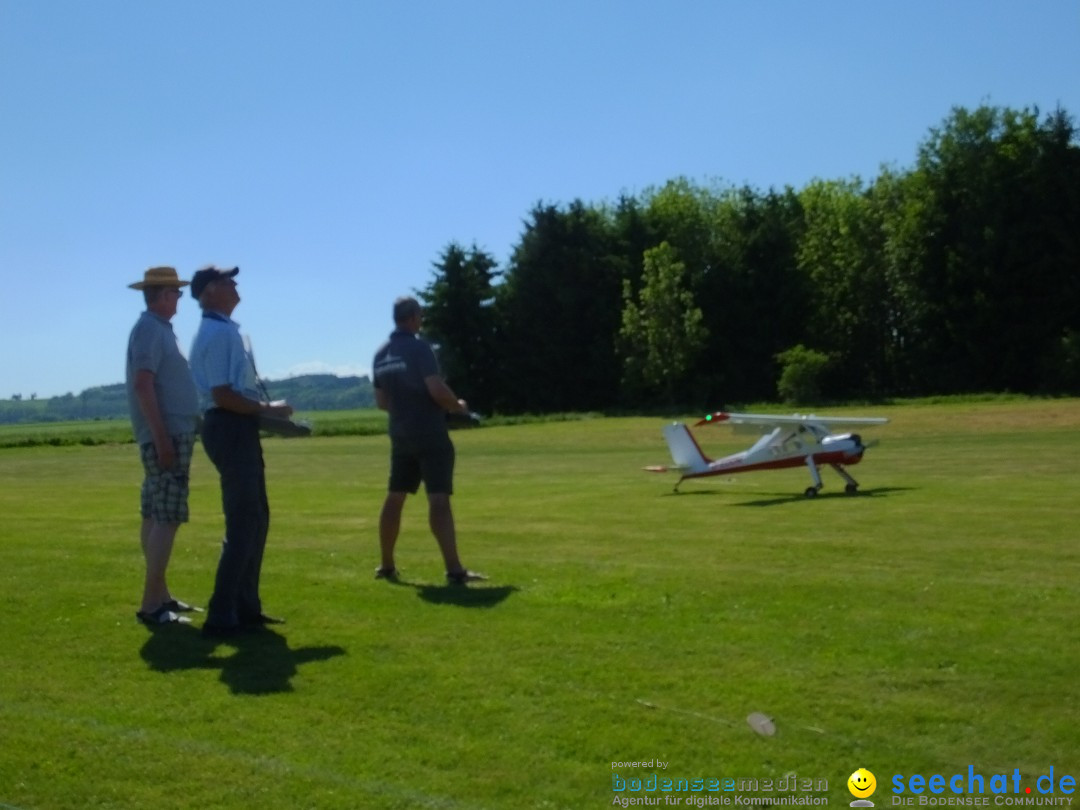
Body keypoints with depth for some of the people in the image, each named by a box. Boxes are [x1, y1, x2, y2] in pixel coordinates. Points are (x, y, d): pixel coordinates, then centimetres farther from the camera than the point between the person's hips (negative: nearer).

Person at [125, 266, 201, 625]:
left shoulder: (158, 329, 18)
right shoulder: (150, 328, -11)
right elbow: (142, 384, -20)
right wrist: (161, 436, -23)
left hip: (172, 434, 10)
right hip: (167, 435, -10)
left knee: (155, 517, 12)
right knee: (167, 519, -11)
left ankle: (160, 595, 19)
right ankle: (151, 604, -10)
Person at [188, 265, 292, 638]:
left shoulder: (224, 329, 17)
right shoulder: (218, 332, -15)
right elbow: (222, 395, -22)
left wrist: (263, 411, 12)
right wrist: (266, 409, -14)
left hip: (238, 429, 11)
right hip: (230, 429, -11)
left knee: (256, 518, 16)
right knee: (243, 523, -8)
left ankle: (245, 607, 25)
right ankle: (220, 617, -2)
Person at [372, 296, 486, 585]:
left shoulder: (381, 354, 10)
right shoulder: (418, 347, -12)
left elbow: (381, 401, 15)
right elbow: (437, 389, -20)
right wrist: (457, 405, -3)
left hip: (400, 435, 7)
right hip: (430, 435, -7)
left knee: (394, 498, 14)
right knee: (438, 500, -11)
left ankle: (386, 565, 22)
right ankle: (454, 570, -13)